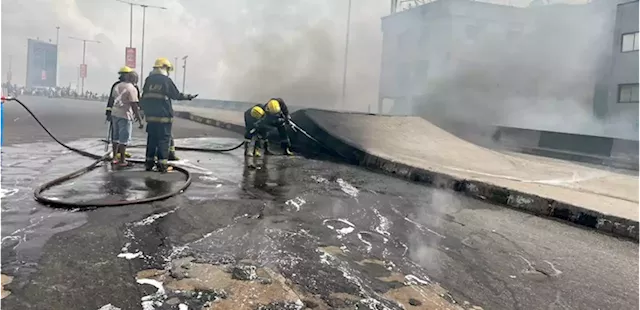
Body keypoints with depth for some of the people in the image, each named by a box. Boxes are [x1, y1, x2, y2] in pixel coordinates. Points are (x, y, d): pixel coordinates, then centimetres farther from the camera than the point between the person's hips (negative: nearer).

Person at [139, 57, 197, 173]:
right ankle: (162, 164, -1)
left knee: (151, 139, 14)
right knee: (164, 139, 0)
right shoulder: (166, 80, -7)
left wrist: (145, 110, 21)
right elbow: (177, 95, 1)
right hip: (164, 116, -5)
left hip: (150, 116, 5)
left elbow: (143, 98, 10)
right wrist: (189, 97, 17)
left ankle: (149, 162, 18)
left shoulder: (148, 80, 7)